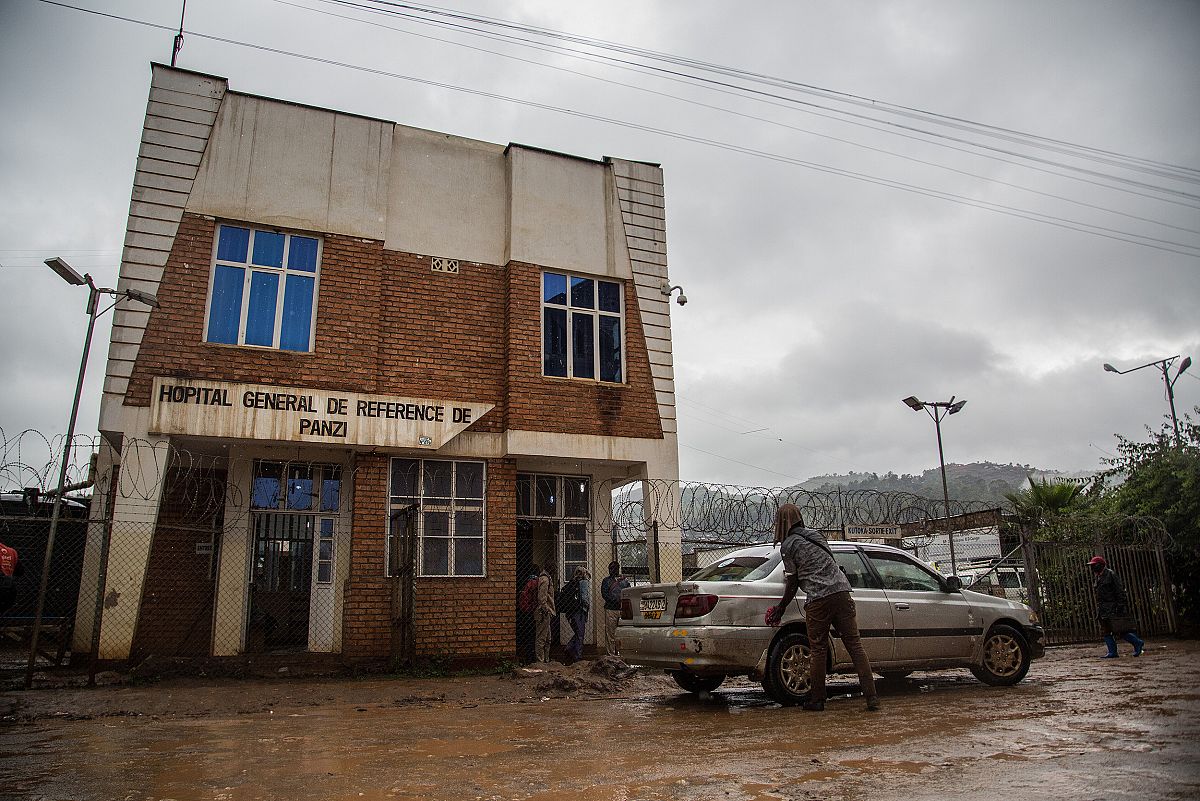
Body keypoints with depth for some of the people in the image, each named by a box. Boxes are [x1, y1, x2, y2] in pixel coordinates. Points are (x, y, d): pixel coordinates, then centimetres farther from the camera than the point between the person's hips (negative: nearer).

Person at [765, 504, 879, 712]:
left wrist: (779, 610, 15)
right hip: (841, 593, 5)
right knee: (855, 645, 4)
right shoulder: (815, 534, 20)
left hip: (818, 600, -5)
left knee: (818, 650, 5)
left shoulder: (788, 546, 2)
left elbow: (792, 583, 4)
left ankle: (817, 700, 10)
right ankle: (872, 698, 0)